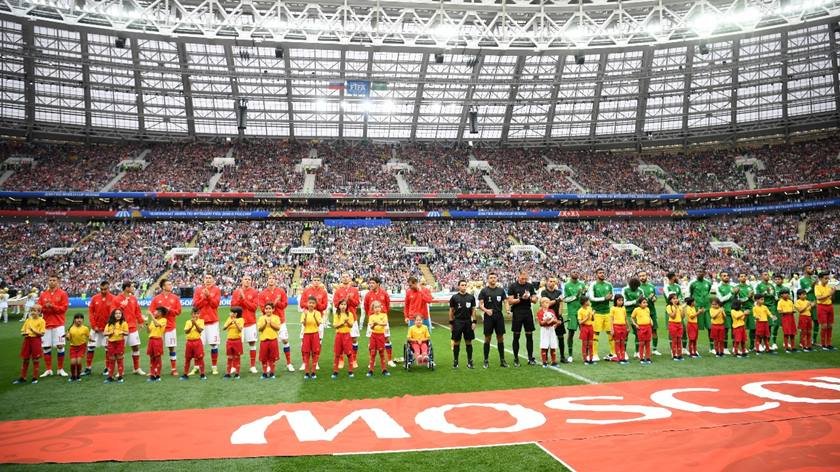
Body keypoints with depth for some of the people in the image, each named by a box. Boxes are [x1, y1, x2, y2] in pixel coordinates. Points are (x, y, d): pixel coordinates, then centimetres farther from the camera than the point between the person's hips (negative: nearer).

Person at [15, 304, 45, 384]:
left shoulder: (41, 321, -5)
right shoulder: (28, 320, 10)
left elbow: (42, 333, -11)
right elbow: (22, 331, 14)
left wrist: (33, 330, -22)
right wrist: (24, 333, -8)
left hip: (36, 340, -5)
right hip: (27, 340, 5)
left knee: (35, 360, 3)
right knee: (25, 360, 11)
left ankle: (35, 378, 14)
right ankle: (22, 378, 21)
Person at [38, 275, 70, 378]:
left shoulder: (62, 294, 0)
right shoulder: (43, 294, 11)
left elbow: (64, 307, -7)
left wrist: (52, 306, -17)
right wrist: (45, 307, -10)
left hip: (58, 324, -3)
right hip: (46, 324, 4)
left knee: (60, 346, -4)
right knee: (46, 347, 5)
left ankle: (61, 369, 6)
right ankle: (48, 370, 15)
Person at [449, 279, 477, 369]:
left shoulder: (471, 297, 5)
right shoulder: (454, 297, 0)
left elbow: (473, 310, 7)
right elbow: (451, 311, 4)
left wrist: (474, 322, 0)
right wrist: (451, 323, 0)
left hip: (468, 322, 2)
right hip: (457, 322, -2)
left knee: (469, 342, 5)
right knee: (456, 342, 2)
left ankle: (469, 361, 13)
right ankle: (455, 361, 11)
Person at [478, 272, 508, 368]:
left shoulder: (501, 290, 9)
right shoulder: (484, 291, 0)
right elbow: (480, 304, -4)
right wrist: (486, 310, -23)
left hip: (499, 316, 3)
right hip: (488, 317, -2)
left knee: (500, 338, 5)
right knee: (487, 338, 2)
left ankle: (502, 360, 12)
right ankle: (486, 360, 10)